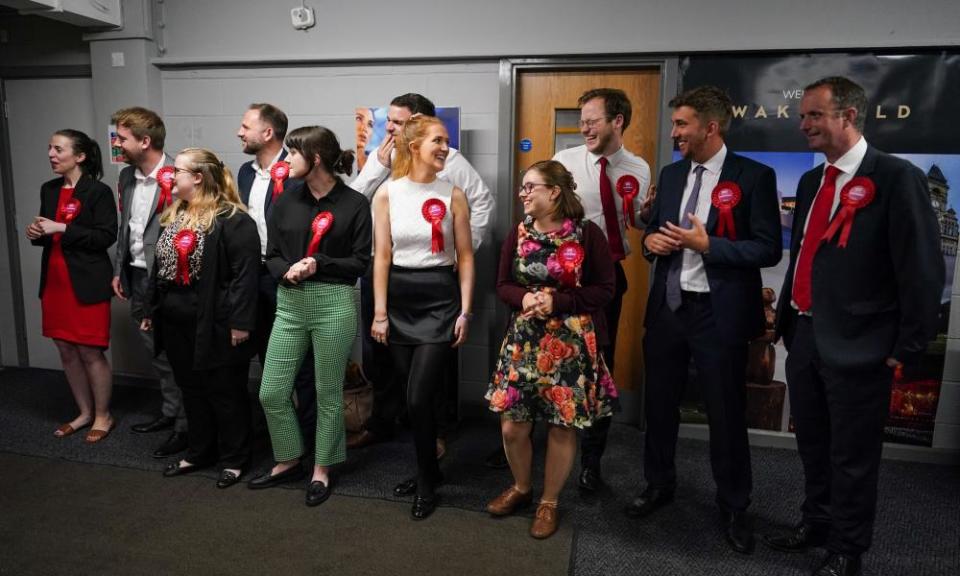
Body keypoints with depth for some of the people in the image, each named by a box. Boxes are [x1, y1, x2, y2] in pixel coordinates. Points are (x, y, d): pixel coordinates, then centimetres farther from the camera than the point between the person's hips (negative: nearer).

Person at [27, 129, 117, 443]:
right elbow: (49, 235, 20)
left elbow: (107, 236, -17)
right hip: (54, 282, 7)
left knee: (91, 353, 1)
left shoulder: (98, 191, -9)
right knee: (67, 352, 13)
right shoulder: (48, 190, 11)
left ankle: (103, 416, 17)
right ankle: (85, 413, 28)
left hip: (88, 284, -7)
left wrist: (62, 229, -19)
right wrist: (37, 234, -2)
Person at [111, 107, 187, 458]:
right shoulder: (127, 177, 9)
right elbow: (124, 227, 17)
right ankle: (170, 412, 33)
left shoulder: (176, 178, -18)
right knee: (156, 350, 17)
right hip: (137, 276, 8)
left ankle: (186, 425, 13)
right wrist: (119, 270, 16)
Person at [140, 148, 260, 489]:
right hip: (176, 322, 8)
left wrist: (240, 321, -22)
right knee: (191, 389, 19)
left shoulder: (232, 219, -15)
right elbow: (159, 266, 18)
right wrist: (151, 311, 18)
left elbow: (245, 273, -19)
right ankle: (199, 452, 35)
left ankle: (234, 458, 21)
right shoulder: (173, 216, 12)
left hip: (215, 323, -8)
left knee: (225, 392, 6)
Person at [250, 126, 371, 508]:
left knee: (328, 394, 7)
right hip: (290, 303, 5)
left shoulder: (355, 203, -5)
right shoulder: (287, 201, 8)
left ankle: (322, 470, 26)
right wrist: (287, 270, -12)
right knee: (271, 392, 7)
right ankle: (288, 462, 29)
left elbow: (360, 262, -5)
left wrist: (319, 264, -16)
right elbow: (272, 255, 9)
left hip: (334, 304, -4)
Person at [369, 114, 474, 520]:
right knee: (415, 395, 11)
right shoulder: (387, 193, 1)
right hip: (400, 297, 2)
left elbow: (465, 256, 1)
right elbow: (382, 256, 1)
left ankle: (427, 484, 14)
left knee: (420, 398, -6)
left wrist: (465, 310, -4)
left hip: (440, 297, -2)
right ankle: (428, 469, 32)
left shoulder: (453, 195, -1)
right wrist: (380, 312, -2)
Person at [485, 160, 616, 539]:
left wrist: (557, 302, -19)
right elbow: (503, 286, 7)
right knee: (512, 426, 7)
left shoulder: (587, 234, -8)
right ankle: (521, 488, 35)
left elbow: (605, 289, -9)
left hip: (572, 344, -3)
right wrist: (524, 299, -15)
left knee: (562, 427, 7)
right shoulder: (519, 234, 4)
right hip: (523, 342, 4)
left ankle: (549, 502, 28)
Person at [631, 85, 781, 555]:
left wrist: (706, 244, -21)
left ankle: (734, 507, 28)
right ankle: (658, 484, 38)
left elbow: (769, 250, -12)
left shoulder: (754, 177, -8)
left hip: (718, 313, -5)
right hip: (667, 306, 5)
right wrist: (651, 240, -5)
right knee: (659, 403, 16)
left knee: (726, 413, 8)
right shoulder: (671, 174, 9)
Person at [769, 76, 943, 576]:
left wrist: (907, 350, -13)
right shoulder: (811, 181, 10)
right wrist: (786, 318, 14)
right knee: (812, 444, 21)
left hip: (856, 346, -7)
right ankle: (816, 523, 42)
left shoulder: (897, 177, -12)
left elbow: (922, 271, -13)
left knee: (852, 456, 9)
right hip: (804, 336, 7)